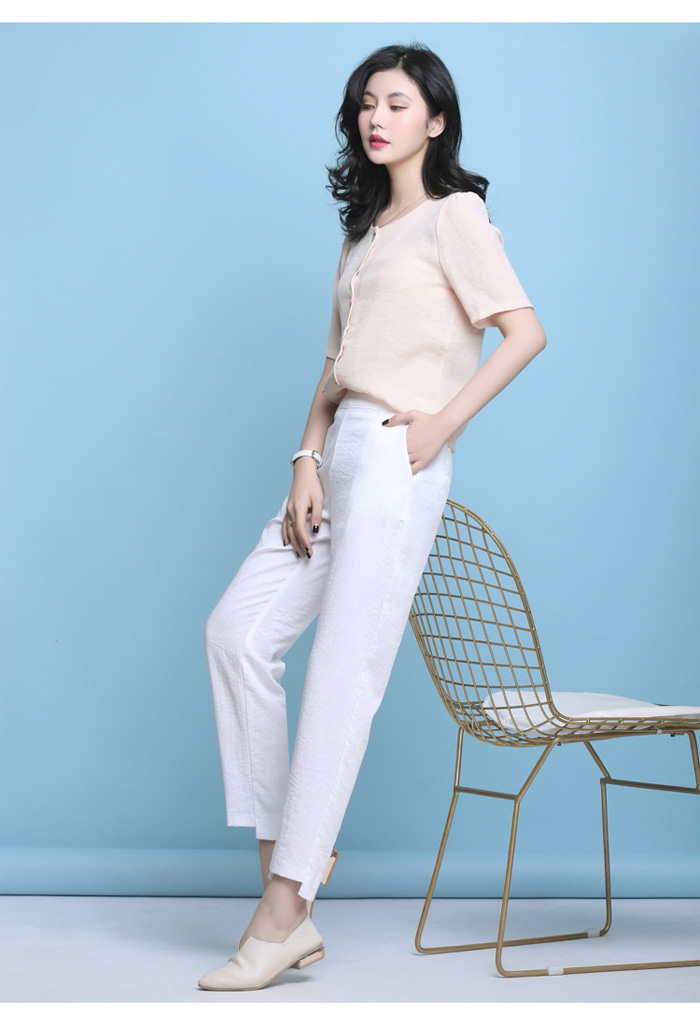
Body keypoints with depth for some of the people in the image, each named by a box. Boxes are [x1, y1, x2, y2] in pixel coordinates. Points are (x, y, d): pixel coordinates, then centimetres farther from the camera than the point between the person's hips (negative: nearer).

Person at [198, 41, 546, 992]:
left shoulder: (454, 214, 1)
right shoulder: (364, 229, 22)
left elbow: (525, 330, -10)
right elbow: (336, 364, 16)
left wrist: (446, 422, -13)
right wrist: (307, 462, 3)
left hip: (397, 460, -8)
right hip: (338, 451, 8)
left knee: (344, 673, -10)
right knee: (239, 631, -1)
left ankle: (283, 914, -6)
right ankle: (288, 844, 7)